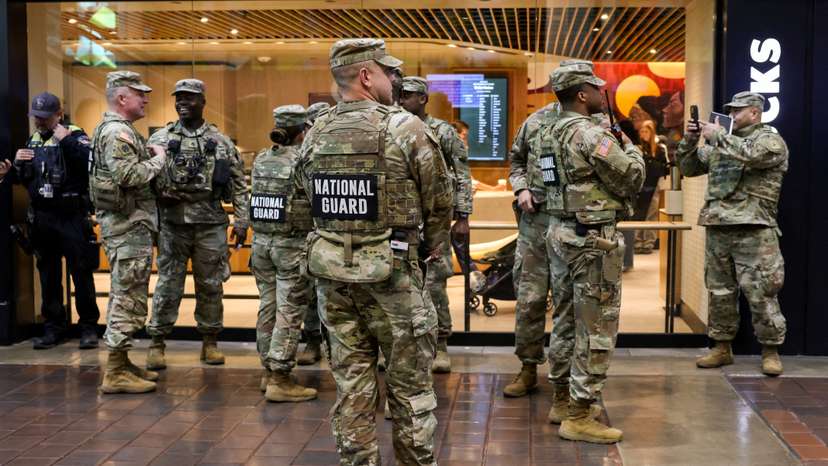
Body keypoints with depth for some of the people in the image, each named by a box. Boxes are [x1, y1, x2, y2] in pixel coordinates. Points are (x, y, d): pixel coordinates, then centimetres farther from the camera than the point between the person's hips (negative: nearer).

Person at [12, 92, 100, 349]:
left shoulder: (75, 135, -5)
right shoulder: (33, 140, 15)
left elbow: (91, 162, -22)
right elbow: (23, 179, 22)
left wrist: (67, 140, -25)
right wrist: (18, 163, 2)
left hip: (72, 217, -6)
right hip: (41, 218, 6)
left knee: (81, 273, -1)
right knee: (48, 275, 12)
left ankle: (88, 327, 8)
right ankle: (54, 327, 21)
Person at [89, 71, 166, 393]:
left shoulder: (117, 130, 19)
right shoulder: (117, 132, -15)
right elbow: (130, 176, -26)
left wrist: (150, 155, 10)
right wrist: (158, 159, -13)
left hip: (127, 224, 11)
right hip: (128, 225, -11)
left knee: (126, 295, 15)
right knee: (129, 297, -7)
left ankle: (121, 363, 23)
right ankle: (116, 373, -3)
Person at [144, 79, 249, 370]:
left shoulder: (222, 143, 6)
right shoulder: (160, 139, 4)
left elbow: (239, 184, 6)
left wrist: (241, 221, 0)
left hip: (211, 224, 1)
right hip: (172, 223, -1)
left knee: (210, 285, 8)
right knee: (168, 285, 2)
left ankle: (210, 342, 20)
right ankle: (157, 343, 11)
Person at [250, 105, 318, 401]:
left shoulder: (260, 161, 6)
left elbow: (257, 198, 12)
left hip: (261, 241, 7)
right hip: (292, 245, -7)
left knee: (268, 307, 15)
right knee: (289, 312, -2)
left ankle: (268, 371, 24)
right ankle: (279, 380, 0)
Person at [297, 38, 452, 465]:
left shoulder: (314, 135, 5)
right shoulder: (405, 128, -10)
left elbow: (315, 197, 9)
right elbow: (439, 197, -3)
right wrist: (433, 244, 14)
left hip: (330, 268, 5)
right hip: (390, 269, -5)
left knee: (350, 379, 12)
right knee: (409, 380, 7)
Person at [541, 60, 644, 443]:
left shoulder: (549, 134, 11)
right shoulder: (592, 134, -17)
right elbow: (631, 179, -12)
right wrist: (631, 148, 6)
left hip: (560, 233, 9)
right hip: (593, 239, -9)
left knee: (567, 320, 17)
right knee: (595, 327, -3)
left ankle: (562, 400, 26)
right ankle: (579, 416, 1)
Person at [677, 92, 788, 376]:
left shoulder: (771, 139, 1)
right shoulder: (723, 142, 19)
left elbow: (750, 154, -22)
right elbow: (688, 168, 20)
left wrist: (717, 136, -14)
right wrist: (690, 140, 4)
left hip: (753, 229, -6)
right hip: (717, 227, 6)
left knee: (760, 293, -5)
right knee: (719, 291, 10)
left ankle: (771, 351, 6)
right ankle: (722, 347, 19)